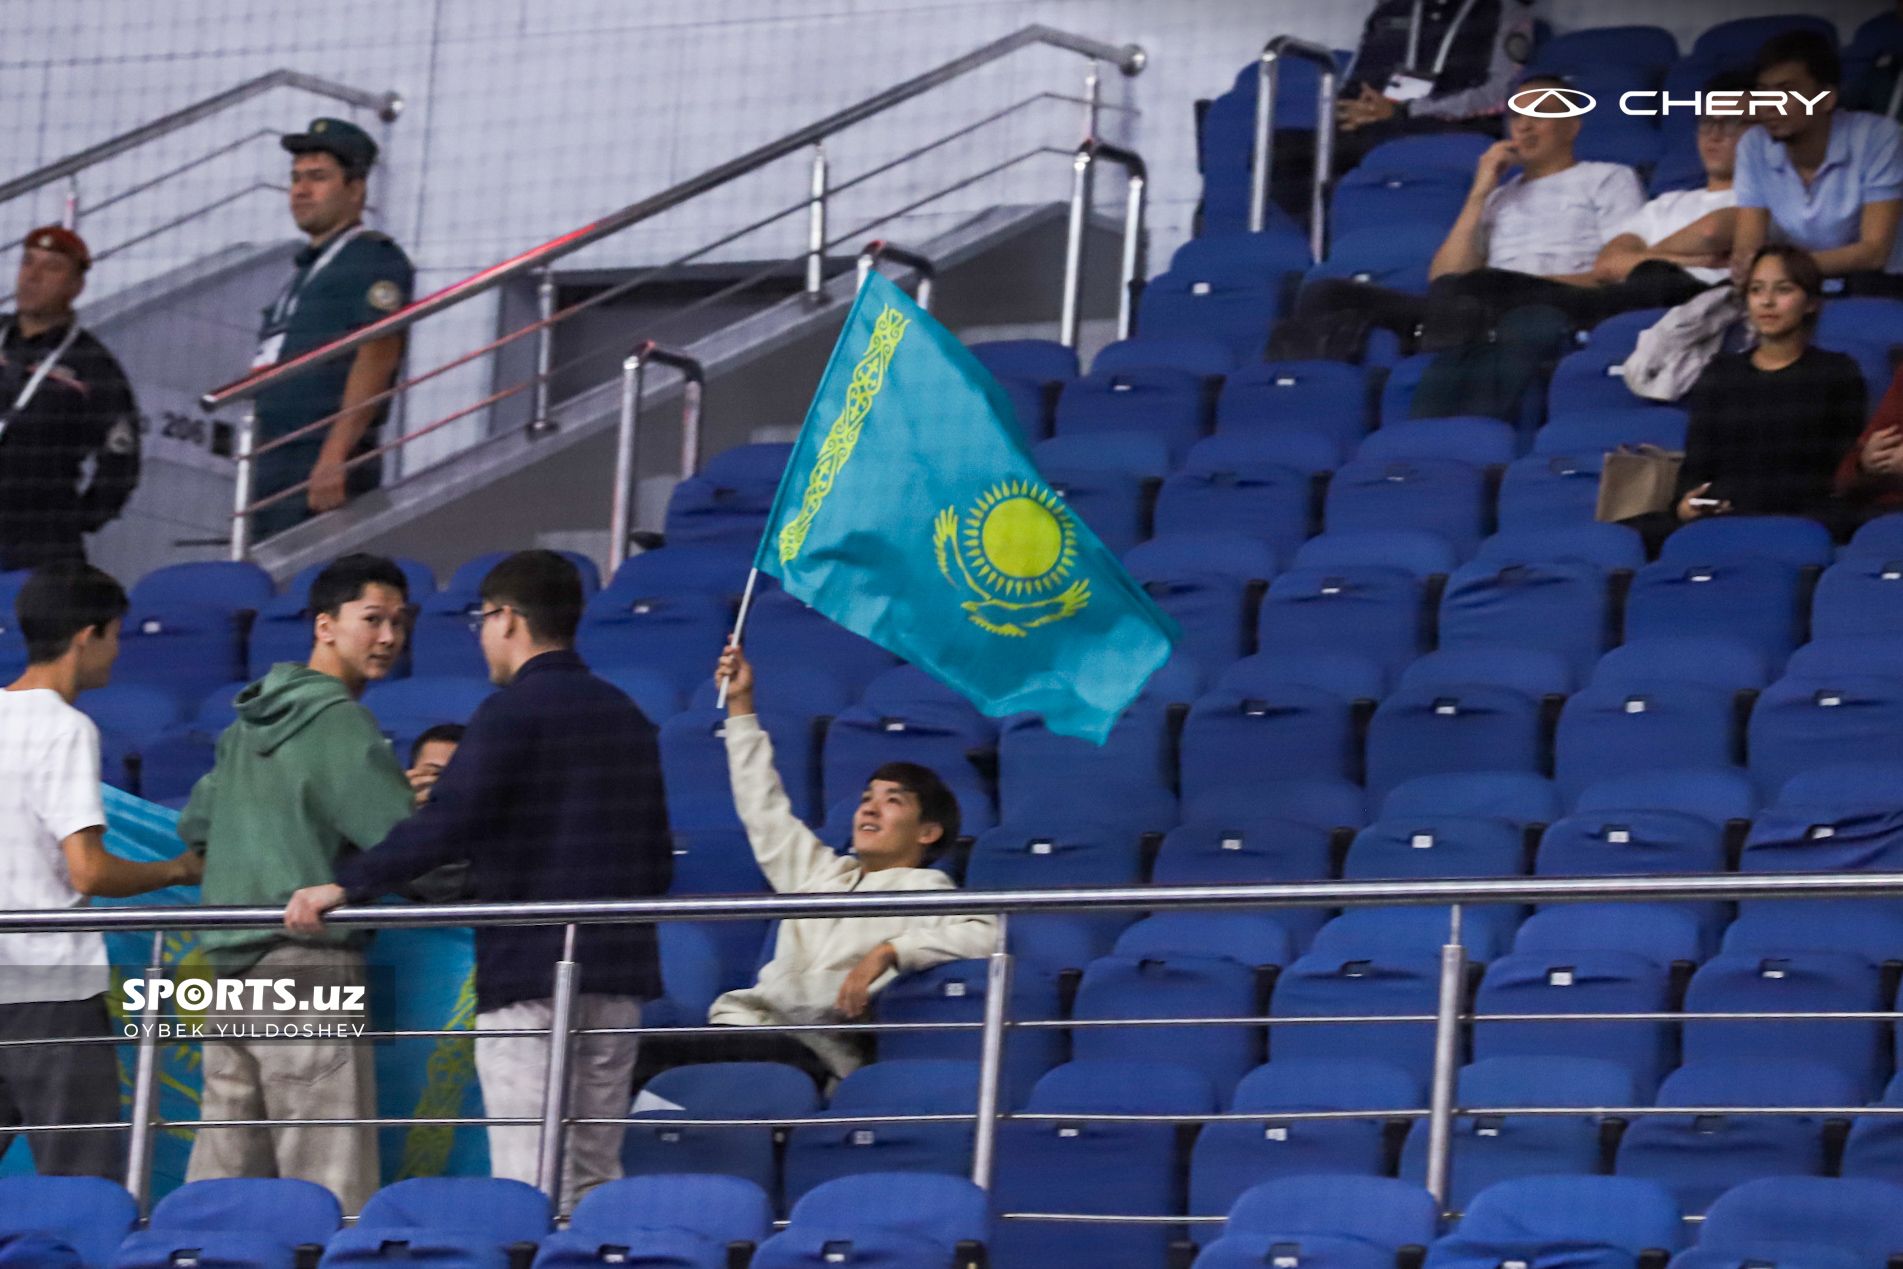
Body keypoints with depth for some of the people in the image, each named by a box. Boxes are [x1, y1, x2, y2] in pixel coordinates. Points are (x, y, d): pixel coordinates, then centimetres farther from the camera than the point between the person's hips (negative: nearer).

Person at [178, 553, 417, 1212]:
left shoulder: (249, 720, 17)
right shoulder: (339, 724, -9)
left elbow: (195, 830, 27)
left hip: (228, 965, 8)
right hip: (311, 965, -8)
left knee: (219, 1180, 8)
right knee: (333, 1187, -10)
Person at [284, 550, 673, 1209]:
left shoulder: (512, 712, -8)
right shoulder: (626, 716, 15)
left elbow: (443, 828, -18)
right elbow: (658, 864, 18)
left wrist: (344, 887, -15)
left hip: (528, 976, -7)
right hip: (617, 971, 7)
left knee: (531, 1185, -8)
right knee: (594, 1181, 9)